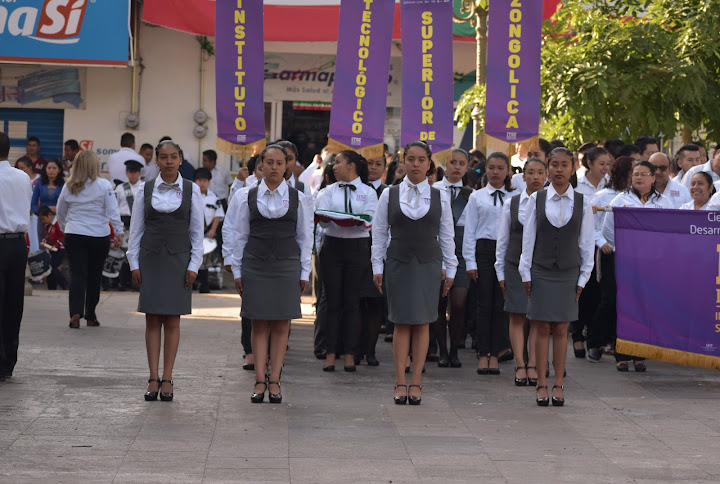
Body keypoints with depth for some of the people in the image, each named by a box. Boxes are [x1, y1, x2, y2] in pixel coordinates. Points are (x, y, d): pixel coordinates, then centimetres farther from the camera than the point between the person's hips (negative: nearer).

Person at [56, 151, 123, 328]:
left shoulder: (69, 187, 4)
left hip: (74, 235, 1)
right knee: (94, 275, 9)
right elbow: (112, 211, -6)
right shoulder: (104, 185, -5)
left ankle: (76, 312, -18)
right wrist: (119, 232, 1)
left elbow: (60, 213, 15)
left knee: (77, 274, -1)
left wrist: (65, 228, 31)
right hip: (99, 236, -1)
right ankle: (90, 316, 17)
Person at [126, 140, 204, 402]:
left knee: (172, 321, 1)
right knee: (152, 320, -1)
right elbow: (136, 228, 7)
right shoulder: (146, 189, 4)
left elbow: (197, 231, 3)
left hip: (178, 259, -1)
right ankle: (153, 379, 2)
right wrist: (134, 263, 2)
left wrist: (194, 265, -3)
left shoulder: (191, 190, 3)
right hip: (151, 259, 1)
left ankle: (167, 379, 5)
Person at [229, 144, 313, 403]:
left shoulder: (299, 199, 5)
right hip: (255, 264, 0)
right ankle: (260, 380, 2)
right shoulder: (246, 197, 5)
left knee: (281, 324, 0)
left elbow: (305, 238, 7)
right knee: (259, 323, 0)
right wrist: (237, 271, 5)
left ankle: (274, 380, 5)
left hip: (287, 265, 0)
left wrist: (304, 273, 4)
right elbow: (239, 236, 7)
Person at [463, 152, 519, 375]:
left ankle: (494, 354, 8)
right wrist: (470, 262, -1)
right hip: (484, 249, 0)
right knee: (484, 304, 0)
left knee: (501, 304, 2)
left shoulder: (516, 197, 8)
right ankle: (483, 354, 6)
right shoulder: (477, 197, 7)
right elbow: (470, 231, 5)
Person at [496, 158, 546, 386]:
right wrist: (500, 272, 9)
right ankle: (520, 366, 0)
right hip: (516, 265, 1)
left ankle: (533, 365, 2)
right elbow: (502, 241, 11)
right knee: (517, 316, -2)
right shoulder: (511, 204, 7)